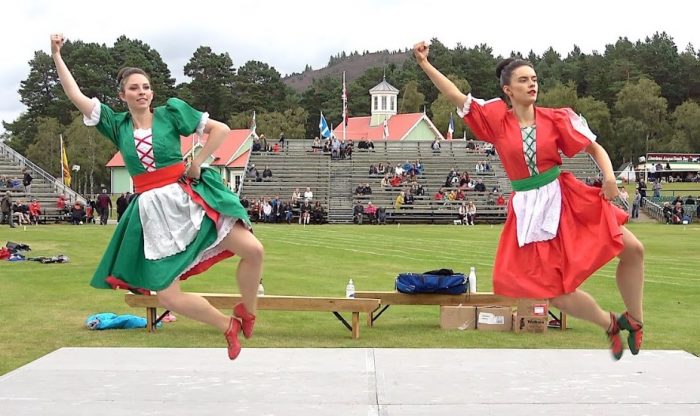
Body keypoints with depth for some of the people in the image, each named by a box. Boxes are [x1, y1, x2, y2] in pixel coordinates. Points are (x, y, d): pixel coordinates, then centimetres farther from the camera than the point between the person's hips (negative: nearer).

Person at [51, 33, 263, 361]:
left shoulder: (171, 112, 1)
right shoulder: (117, 125, 9)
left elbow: (220, 129, 1)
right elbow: (76, 96, 7)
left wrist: (197, 163, -3)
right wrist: (56, 55, 7)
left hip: (188, 197, -2)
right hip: (152, 210, 2)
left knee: (253, 250, -18)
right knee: (168, 297, -4)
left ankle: (246, 312, 8)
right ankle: (229, 326, 17)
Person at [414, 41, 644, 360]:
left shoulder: (555, 119, -3)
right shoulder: (496, 117, -2)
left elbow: (594, 147, 4)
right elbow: (456, 97, -4)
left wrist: (609, 176, -13)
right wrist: (424, 64, -10)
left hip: (565, 198, 1)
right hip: (528, 209, 0)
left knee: (632, 249, -12)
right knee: (554, 292, 0)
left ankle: (634, 322, 11)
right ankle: (611, 325, 27)